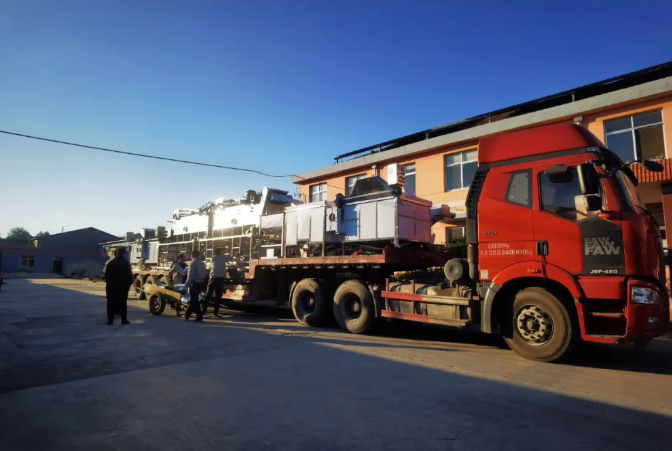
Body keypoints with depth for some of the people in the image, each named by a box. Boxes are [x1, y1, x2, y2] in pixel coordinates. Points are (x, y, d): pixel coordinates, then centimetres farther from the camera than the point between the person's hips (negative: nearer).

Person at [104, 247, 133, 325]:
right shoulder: (126, 263, -5)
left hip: (111, 286, 2)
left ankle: (110, 320, 3)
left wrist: (108, 283, 13)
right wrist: (129, 283, 2)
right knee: (123, 303, 4)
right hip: (123, 286, -2)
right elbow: (130, 275, -8)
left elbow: (106, 275, 4)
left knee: (111, 303, 5)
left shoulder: (110, 263, 4)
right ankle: (124, 319, 3)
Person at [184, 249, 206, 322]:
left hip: (195, 283, -8)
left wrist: (187, 283, -9)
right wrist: (202, 281, 13)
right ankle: (187, 315, 26)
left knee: (194, 300, -1)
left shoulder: (193, 263, -12)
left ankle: (199, 316, -3)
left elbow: (191, 275, -17)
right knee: (193, 299, 16)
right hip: (201, 283, 8)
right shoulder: (202, 263, 12)